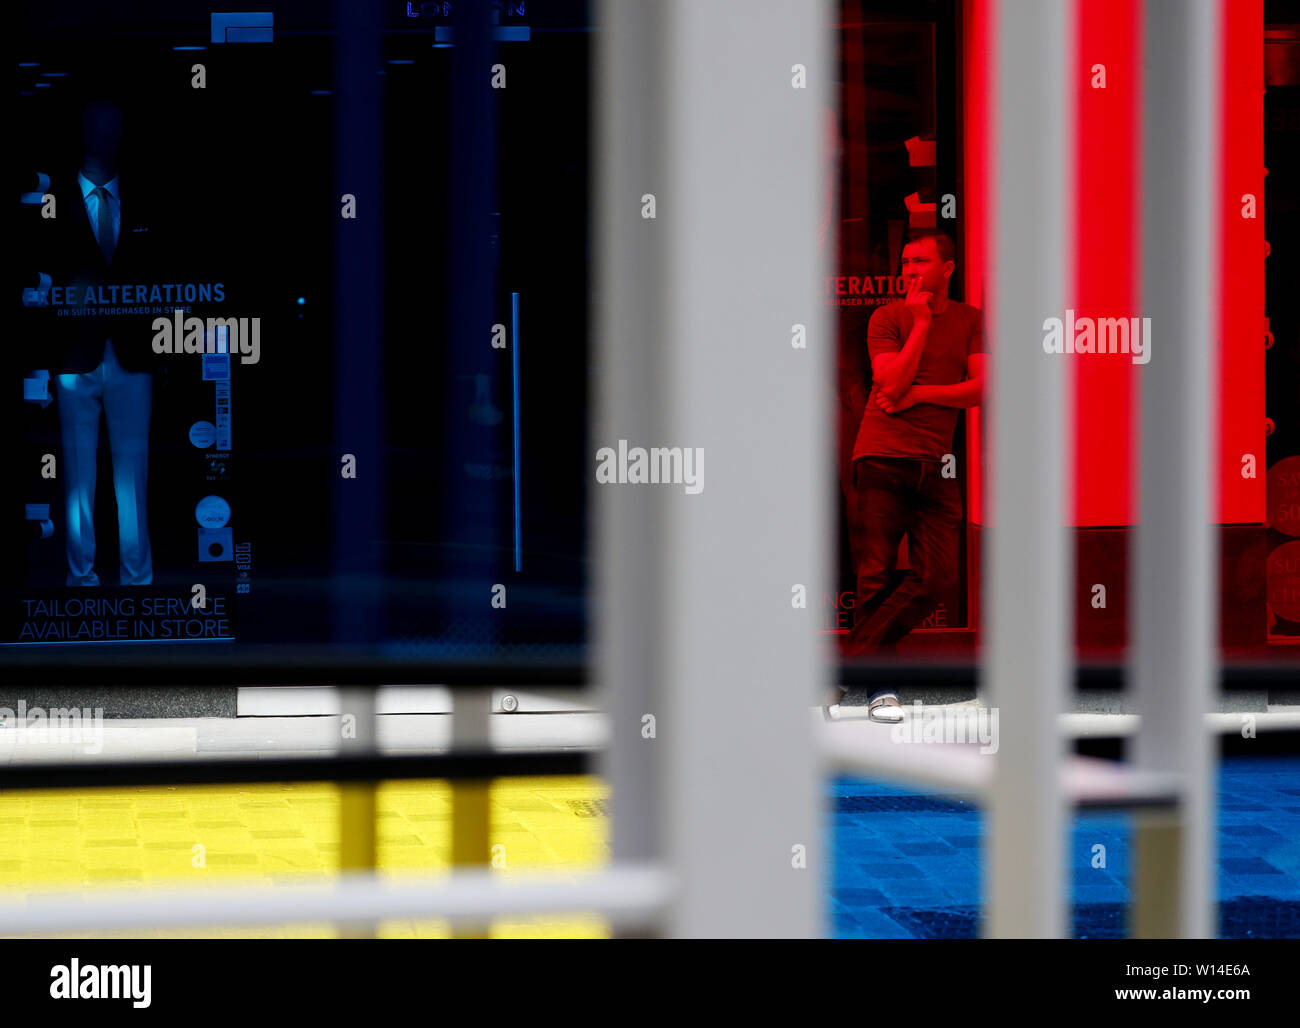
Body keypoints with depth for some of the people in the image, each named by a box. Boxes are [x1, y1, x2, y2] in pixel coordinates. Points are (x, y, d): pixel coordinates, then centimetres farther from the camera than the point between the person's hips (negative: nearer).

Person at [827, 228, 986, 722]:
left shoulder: (971, 321, 13)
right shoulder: (888, 318, 5)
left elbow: (981, 387, 2)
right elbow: (891, 384, -8)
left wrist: (919, 392, -6)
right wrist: (921, 323, -8)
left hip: (935, 465, 3)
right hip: (882, 457, -3)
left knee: (937, 576, -10)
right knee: (876, 574, -7)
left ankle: (848, 672, -5)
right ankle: (880, 685, 1)